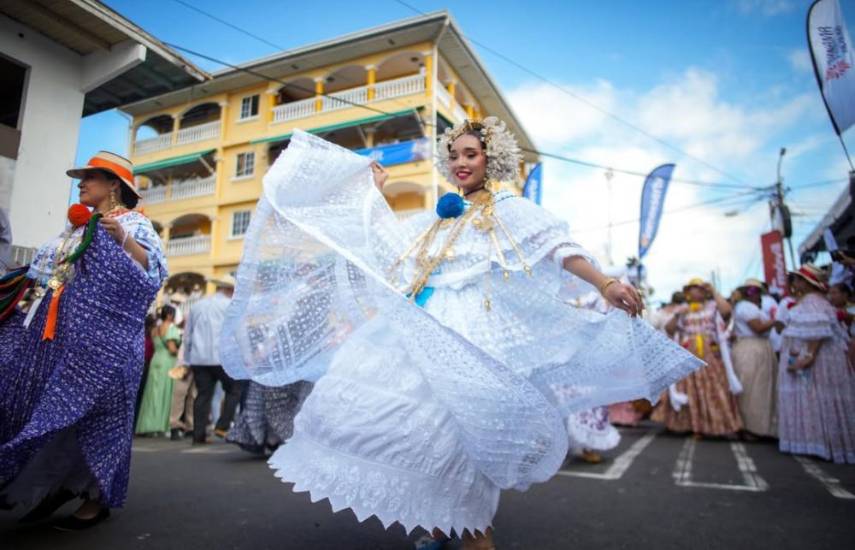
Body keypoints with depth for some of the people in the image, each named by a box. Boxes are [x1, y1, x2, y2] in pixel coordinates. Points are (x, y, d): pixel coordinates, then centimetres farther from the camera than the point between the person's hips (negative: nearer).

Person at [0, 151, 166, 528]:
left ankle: (96, 499, 6)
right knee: (55, 407, 7)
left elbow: (154, 268, -13)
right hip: (59, 330, 8)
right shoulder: (77, 226, 22)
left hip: (99, 335, -7)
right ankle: (57, 483, 22)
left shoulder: (133, 223, 0)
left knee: (90, 407, -5)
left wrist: (122, 239, -21)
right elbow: (49, 270, 27)